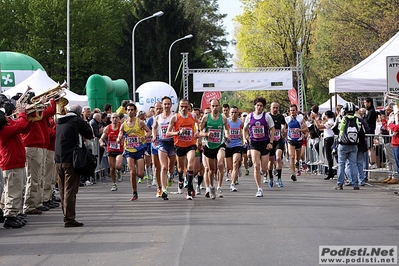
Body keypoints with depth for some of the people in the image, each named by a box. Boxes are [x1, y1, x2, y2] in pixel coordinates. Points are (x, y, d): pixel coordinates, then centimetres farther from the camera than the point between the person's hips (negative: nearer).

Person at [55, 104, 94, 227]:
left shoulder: (59, 121, 14)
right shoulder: (77, 121, -6)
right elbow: (90, 135, -2)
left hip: (58, 159, 7)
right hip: (70, 159, -7)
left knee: (63, 189, 13)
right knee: (70, 189, -7)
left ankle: (66, 216, 18)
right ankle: (69, 218, -9)